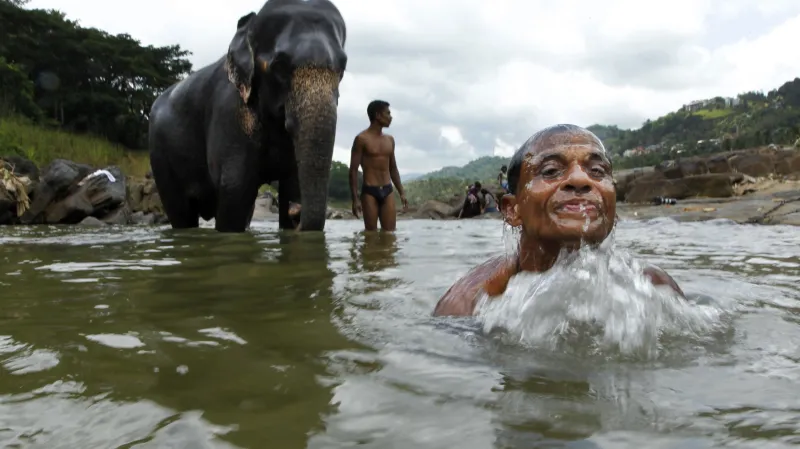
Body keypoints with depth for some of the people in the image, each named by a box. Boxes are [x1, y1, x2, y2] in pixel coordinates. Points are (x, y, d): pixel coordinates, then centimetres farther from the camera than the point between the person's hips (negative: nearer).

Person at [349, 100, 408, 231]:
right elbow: (353, 170, -7)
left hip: (388, 191, 5)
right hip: (369, 191, -5)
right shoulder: (362, 139, -5)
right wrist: (355, 199, -13)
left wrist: (402, 193, 14)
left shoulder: (390, 139, 13)